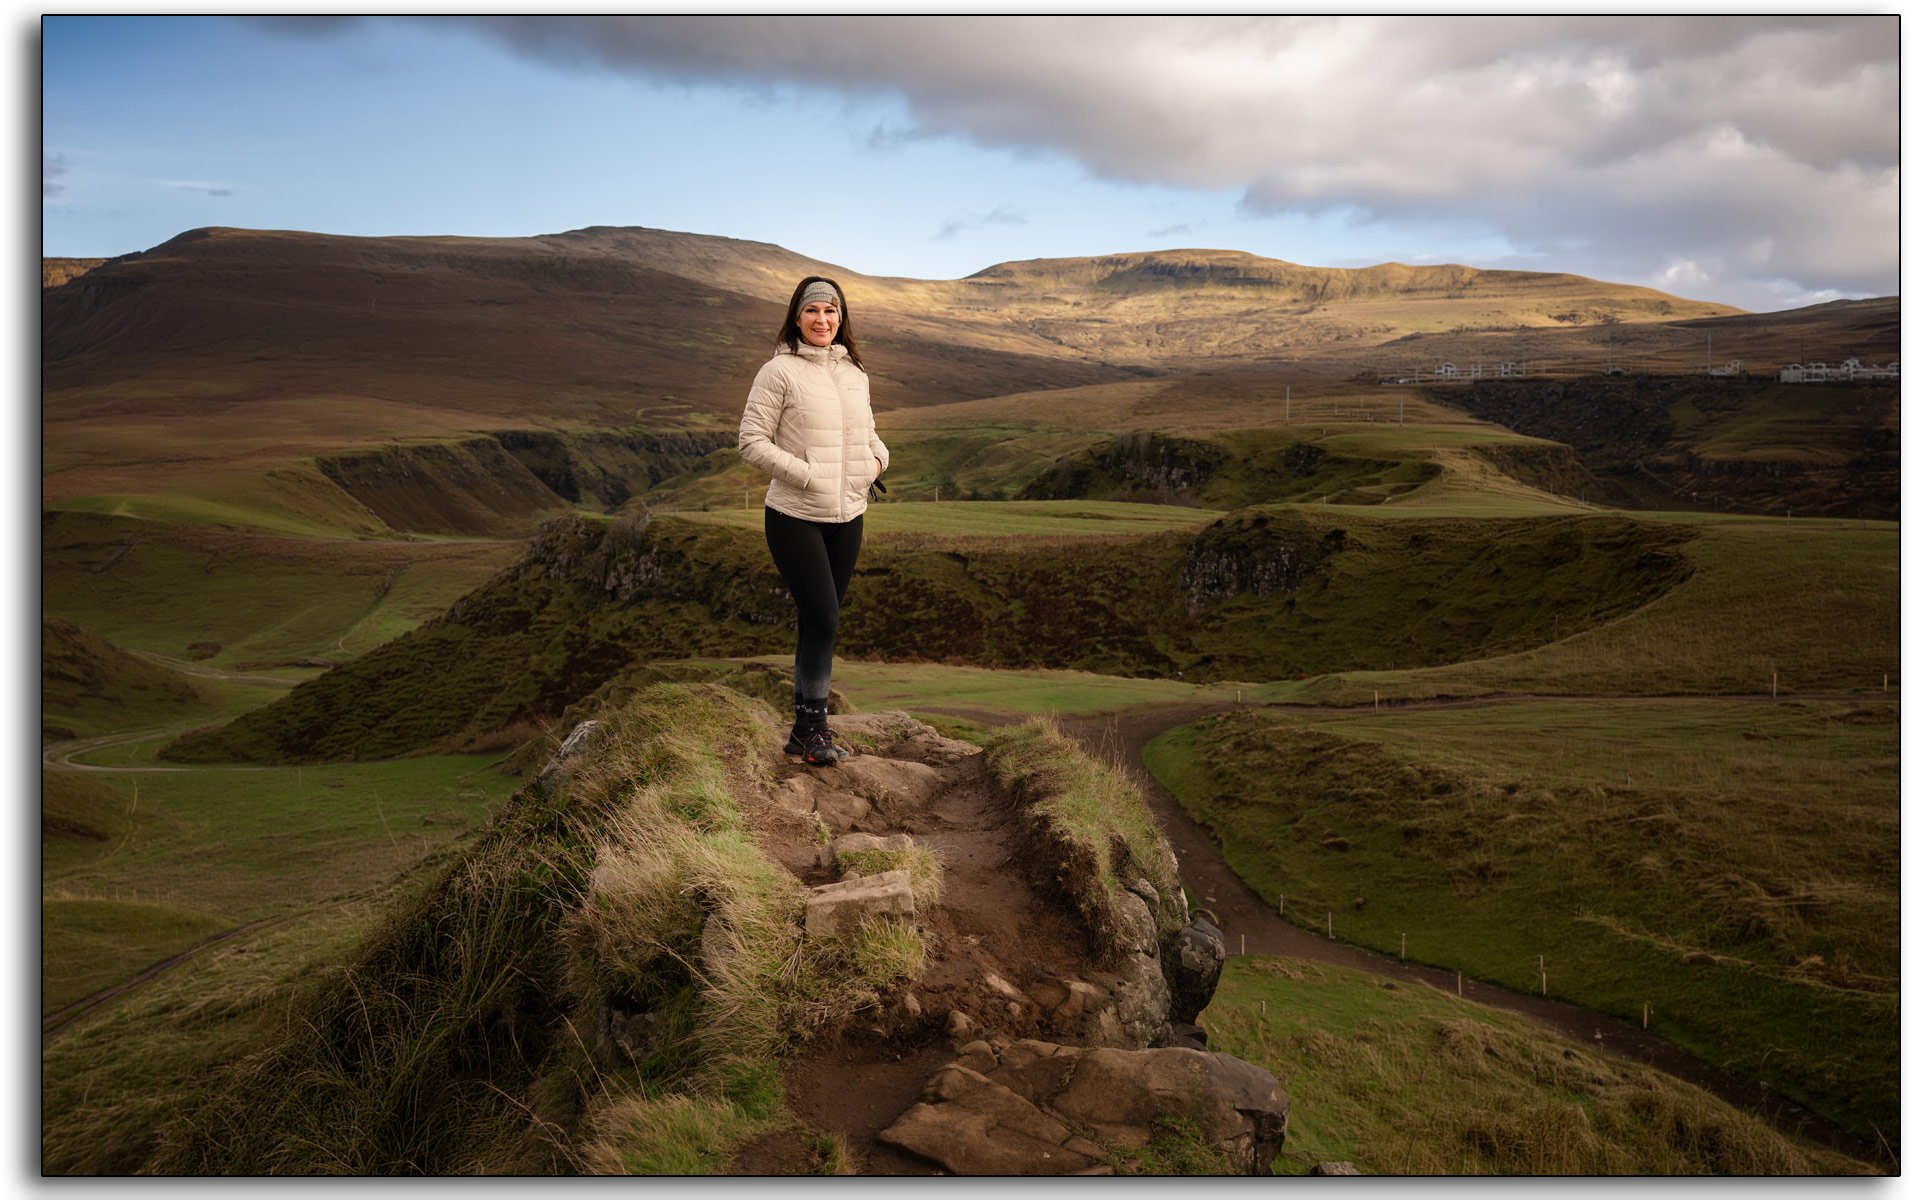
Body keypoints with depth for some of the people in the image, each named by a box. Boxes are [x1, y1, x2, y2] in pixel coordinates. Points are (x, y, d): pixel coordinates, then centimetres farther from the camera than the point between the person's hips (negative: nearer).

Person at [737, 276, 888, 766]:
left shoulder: (854, 372, 11)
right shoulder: (779, 371, -8)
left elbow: (866, 430, 25)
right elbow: (752, 441, -11)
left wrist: (878, 456, 3)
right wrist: (805, 474, -18)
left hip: (847, 517, 6)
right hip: (795, 517, -6)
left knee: (821, 622, 11)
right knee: (823, 620, -11)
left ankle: (807, 726, 22)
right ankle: (812, 728, 5)